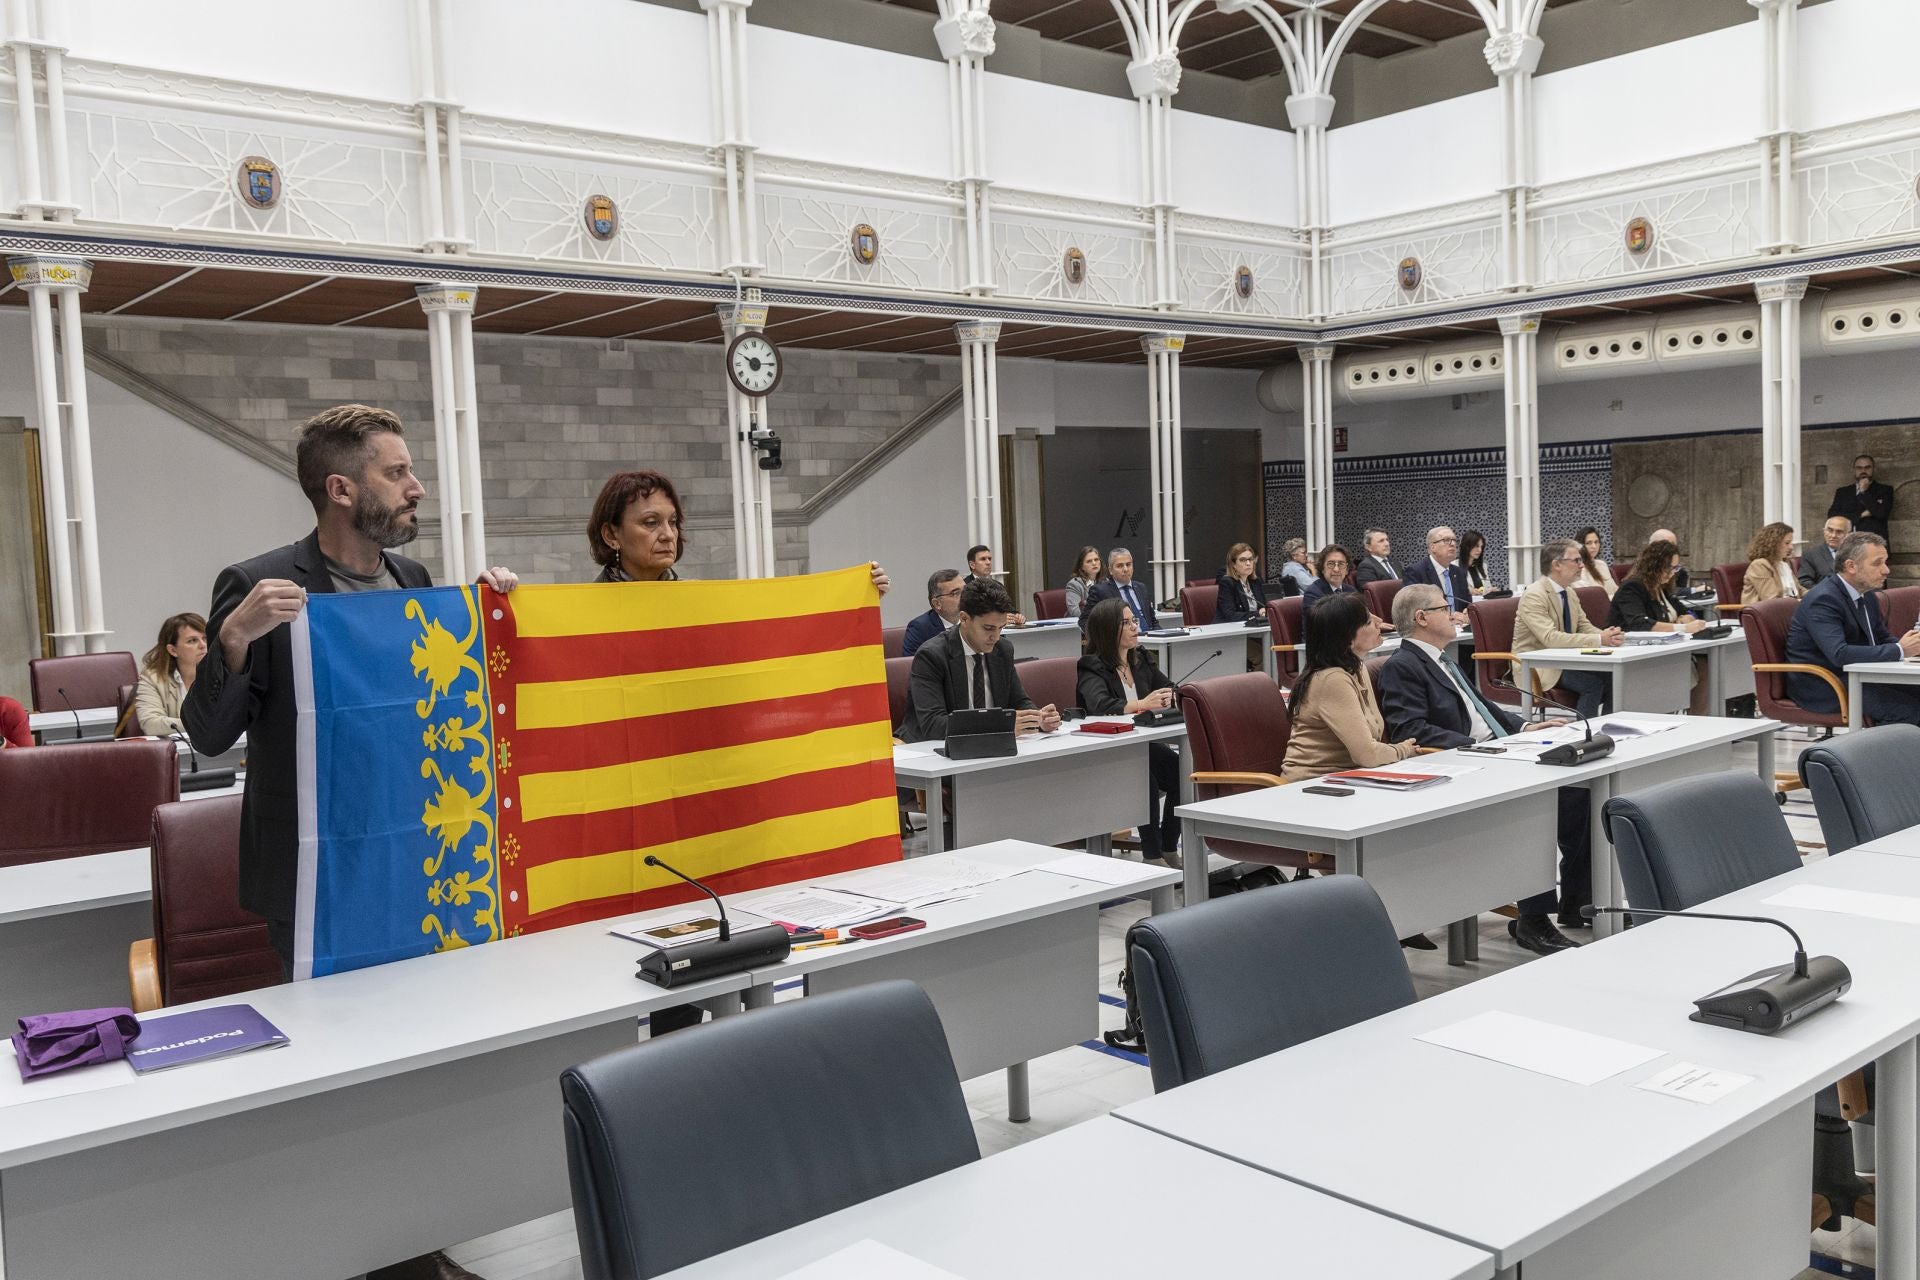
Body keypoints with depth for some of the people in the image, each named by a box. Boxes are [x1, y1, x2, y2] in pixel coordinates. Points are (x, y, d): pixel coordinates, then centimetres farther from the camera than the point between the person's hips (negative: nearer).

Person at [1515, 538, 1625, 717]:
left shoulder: (1570, 593, 10)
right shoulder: (1534, 596, -18)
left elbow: (1584, 627, 13)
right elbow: (1550, 638, -28)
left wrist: (1607, 636, -11)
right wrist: (1599, 640, -31)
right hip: (1537, 669, -8)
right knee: (1592, 682, -25)